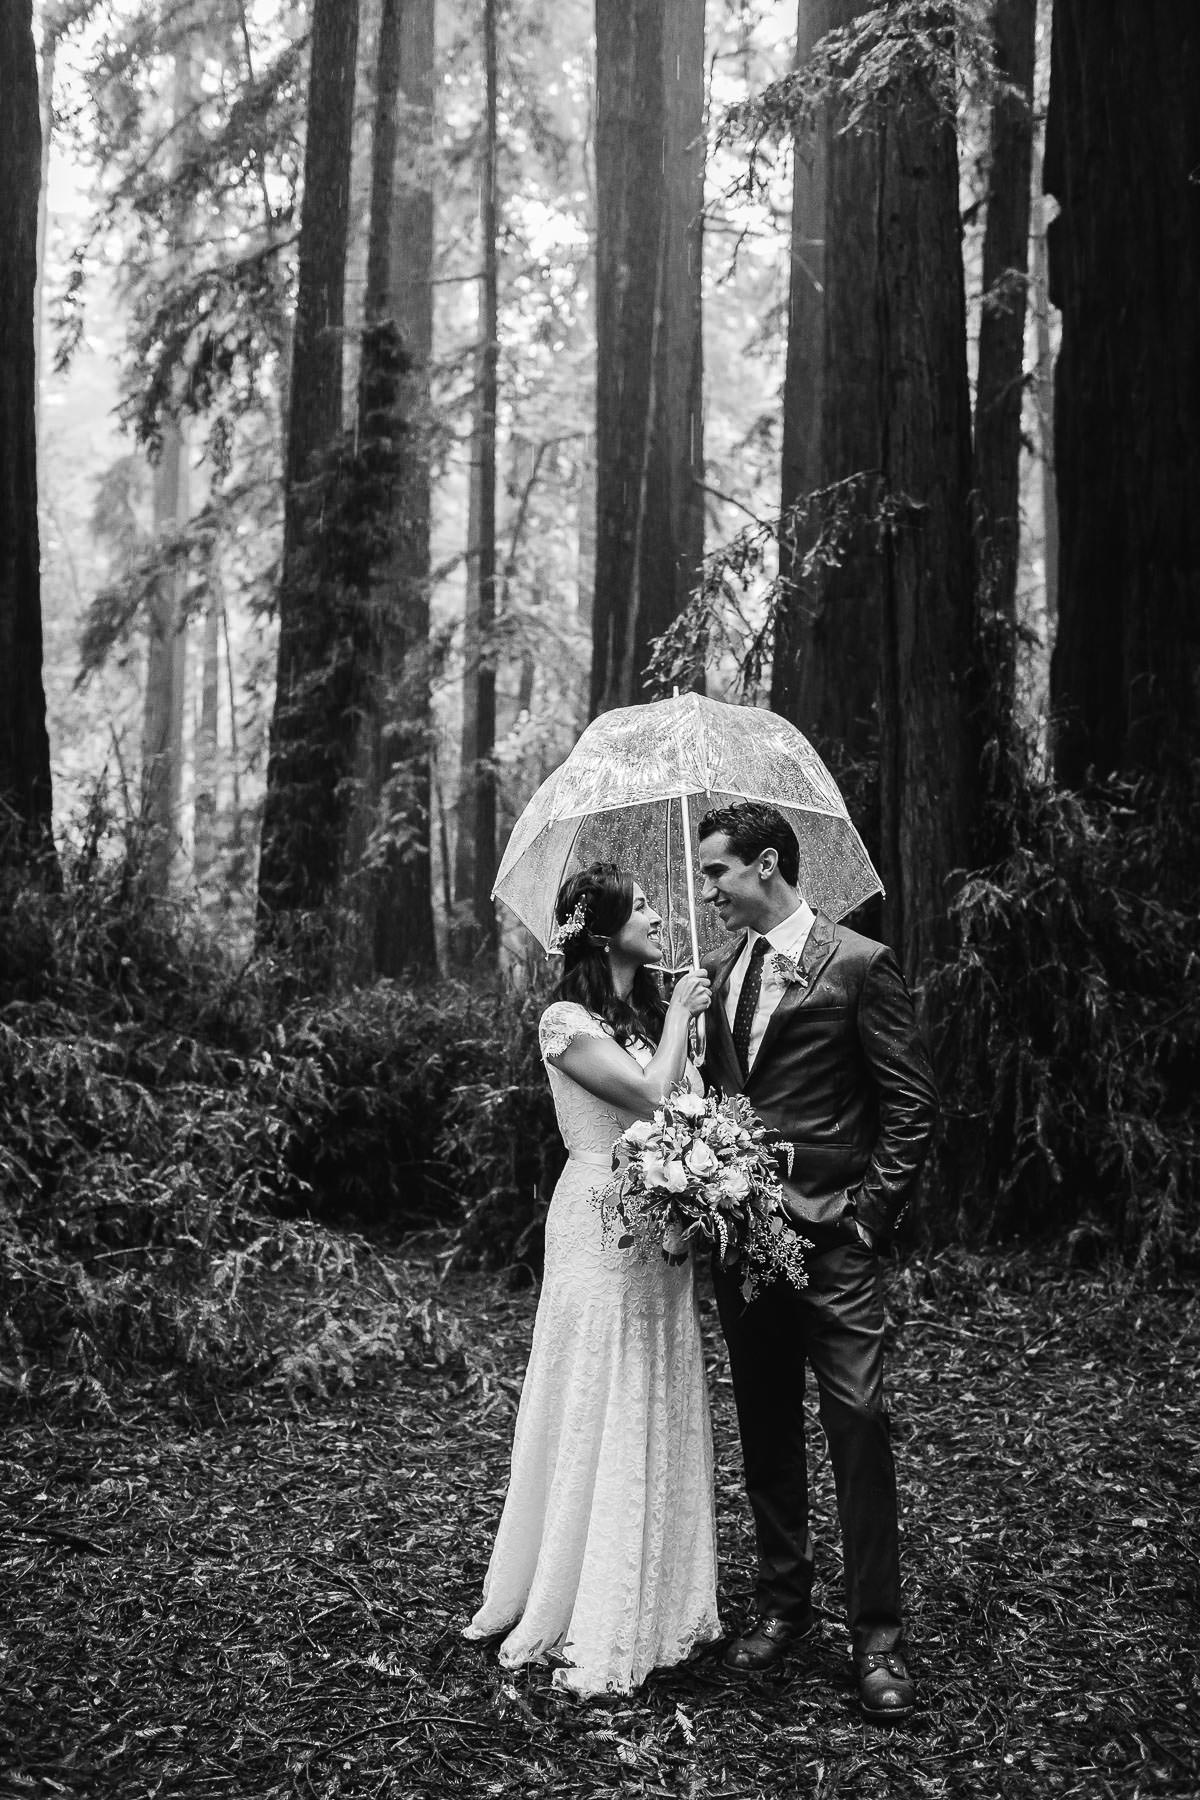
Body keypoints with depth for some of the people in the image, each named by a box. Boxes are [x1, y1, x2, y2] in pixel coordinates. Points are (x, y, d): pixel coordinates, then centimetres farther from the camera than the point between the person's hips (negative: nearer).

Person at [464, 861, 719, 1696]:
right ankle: (589, 1623, 9)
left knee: (661, 1413, 11)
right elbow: (651, 1095, -18)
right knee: (602, 1415, -2)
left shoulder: (653, 1010, 13)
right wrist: (679, 1016, -6)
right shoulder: (568, 1022, -10)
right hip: (602, 1227, -7)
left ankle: (657, 1601, 22)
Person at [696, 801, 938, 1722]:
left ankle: (878, 1633, 6)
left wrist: (865, 1218, -11)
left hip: (830, 1241, -6)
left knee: (858, 1429, -4)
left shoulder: (859, 965, -8)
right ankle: (783, 1601, 27)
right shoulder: (722, 969, 11)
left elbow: (914, 1105, -8)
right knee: (765, 1428, 13)